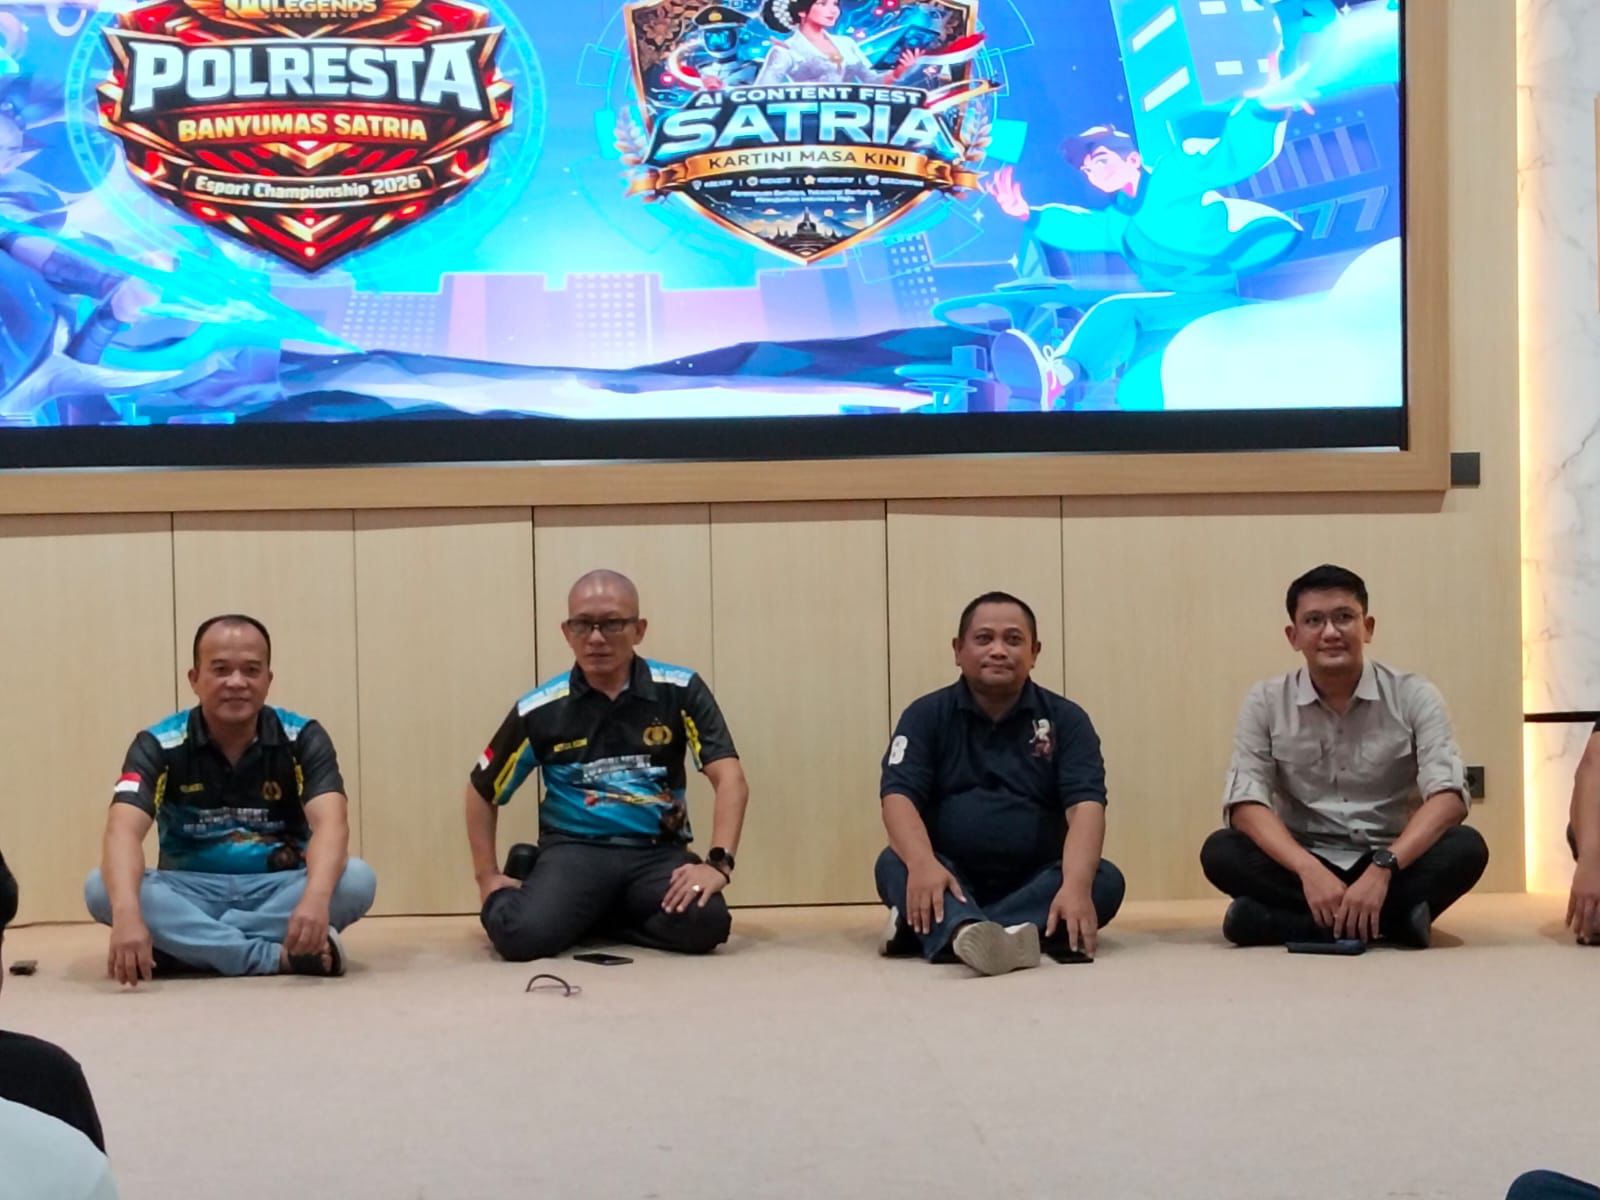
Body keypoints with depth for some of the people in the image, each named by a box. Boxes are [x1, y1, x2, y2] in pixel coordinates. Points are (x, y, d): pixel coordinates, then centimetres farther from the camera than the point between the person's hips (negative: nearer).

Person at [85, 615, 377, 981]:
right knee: (101, 888, -29)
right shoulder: (159, 745, -9)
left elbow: (330, 823, -24)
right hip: (191, 892, 0)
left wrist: (315, 899, -47)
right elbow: (123, 830, -25)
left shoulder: (303, 738, -8)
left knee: (356, 879, -29)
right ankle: (281, 956, -33)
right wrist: (127, 913, -46)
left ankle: (189, 945, -26)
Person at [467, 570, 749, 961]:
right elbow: (482, 791, 13)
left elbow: (730, 779, -9)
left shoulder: (679, 691, -2)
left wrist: (718, 863, -23)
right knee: (521, 933, -31)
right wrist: (488, 878, 7)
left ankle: (586, 918, -1)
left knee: (705, 923, -30)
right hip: (575, 848, -1)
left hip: (657, 851, 1)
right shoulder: (540, 710, 0)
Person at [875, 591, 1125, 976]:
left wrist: (1076, 885, -32)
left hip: (1034, 882, 1)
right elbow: (898, 796, -12)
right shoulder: (926, 716, 2)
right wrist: (922, 865, -35)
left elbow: (1085, 804, -12)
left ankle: (938, 930, -39)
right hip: (952, 881, -1)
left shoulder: (1065, 720, 2)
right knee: (893, 865, -29)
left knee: (1106, 880, -26)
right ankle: (965, 933, -63)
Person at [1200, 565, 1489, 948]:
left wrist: (1382, 868, -32)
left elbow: (1448, 797, -15)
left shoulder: (1414, 696, -5)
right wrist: (1310, 871, -30)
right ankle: (1389, 918, -31)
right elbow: (1245, 803, -12)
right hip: (1305, 865, 1)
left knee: (1466, 848, -29)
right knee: (1221, 852, -26)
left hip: (1391, 863, 0)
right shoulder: (1266, 702, -1)